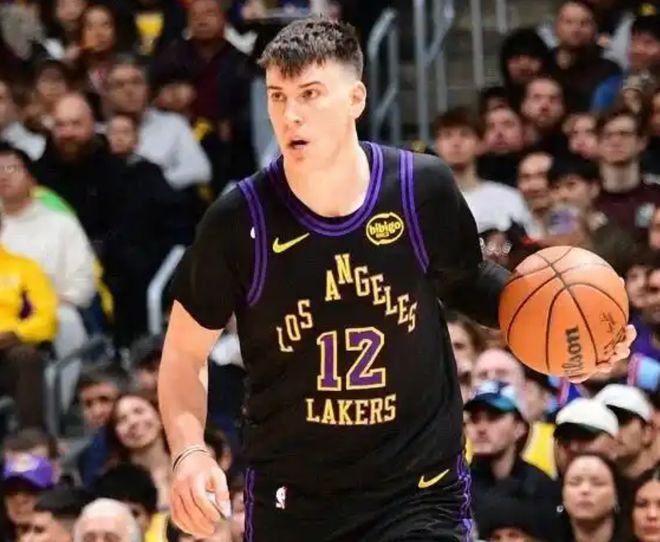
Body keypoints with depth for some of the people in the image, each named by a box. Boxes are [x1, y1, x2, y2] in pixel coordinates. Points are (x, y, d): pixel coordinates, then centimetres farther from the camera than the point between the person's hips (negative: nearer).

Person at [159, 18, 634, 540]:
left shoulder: (423, 189, -7)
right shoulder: (238, 222, -10)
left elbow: (469, 281, 16)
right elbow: (185, 353, 3)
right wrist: (189, 453, -12)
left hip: (420, 493, 0)